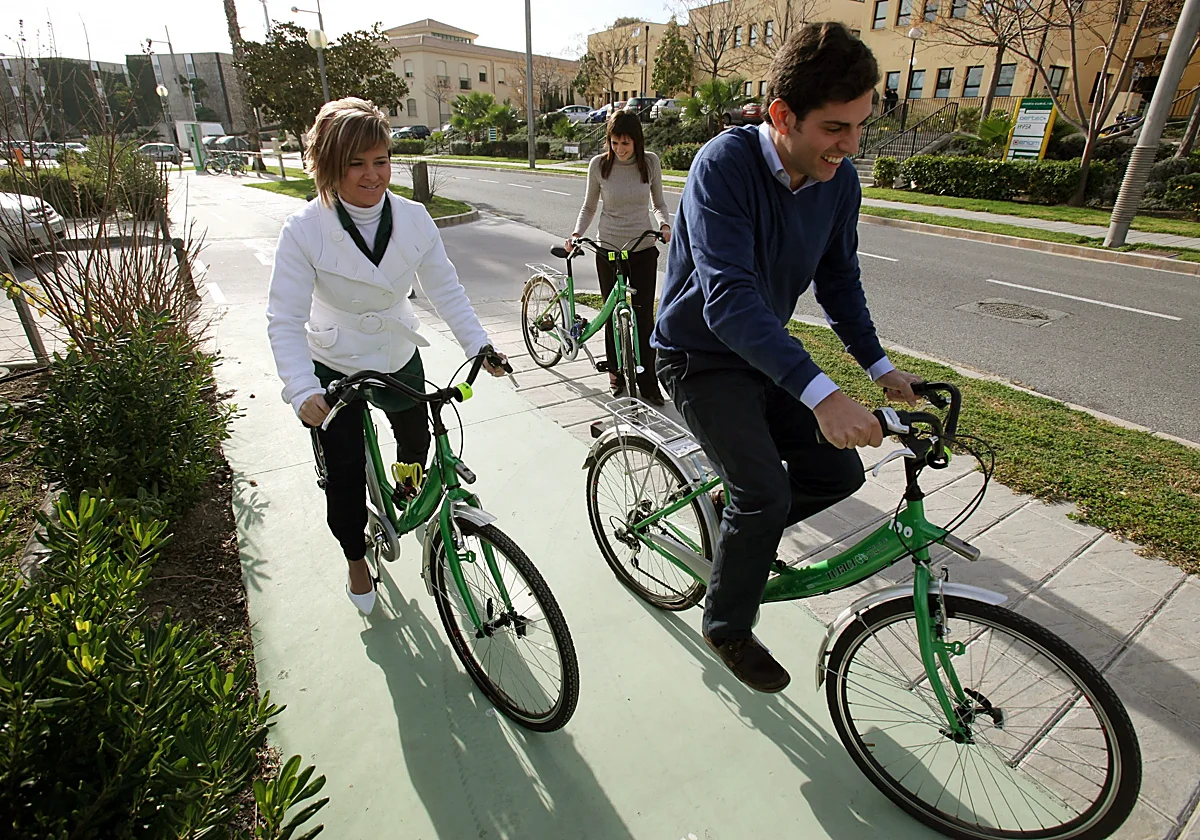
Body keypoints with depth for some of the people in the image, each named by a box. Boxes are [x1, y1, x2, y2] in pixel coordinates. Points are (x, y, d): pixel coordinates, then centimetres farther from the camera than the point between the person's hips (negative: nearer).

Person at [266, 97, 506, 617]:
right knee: (345, 475, 3)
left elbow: (445, 289, -8)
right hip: (334, 369, -3)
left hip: (400, 360, 4)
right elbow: (285, 319, -24)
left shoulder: (413, 219, -13)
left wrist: (479, 345, -20)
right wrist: (304, 392, -37)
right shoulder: (305, 230, -22)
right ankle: (356, 561, 30)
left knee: (417, 439, 24)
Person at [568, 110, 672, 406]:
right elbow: (589, 206, 6)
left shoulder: (650, 162, -1)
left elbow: (659, 202, 8)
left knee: (644, 316, -3)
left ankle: (647, 383, 5)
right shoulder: (599, 164, -3)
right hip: (609, 249, 0)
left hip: (644, 249, 0)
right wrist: (577, 233, -10)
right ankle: (616, 374, 26)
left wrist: (664, 223, -12)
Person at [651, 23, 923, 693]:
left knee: (839, 472, -1)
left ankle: (743, 528, 27)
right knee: (766, 492, -16)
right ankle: (728, 626, 10)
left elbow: (840, 280, 9)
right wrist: (821, 393, -45)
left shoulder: (840, 179, -5)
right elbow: (728, 298, -37)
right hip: (701, 354, -6)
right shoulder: (725, 165, -25)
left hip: (766, 354, 6)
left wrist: (880, 367, 2)